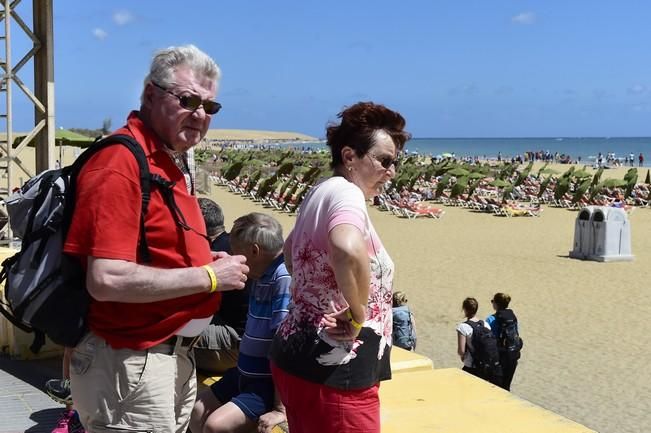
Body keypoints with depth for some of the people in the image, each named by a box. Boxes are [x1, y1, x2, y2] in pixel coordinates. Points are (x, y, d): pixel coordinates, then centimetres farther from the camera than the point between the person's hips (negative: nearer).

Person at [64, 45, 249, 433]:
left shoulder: (173, 163, 10)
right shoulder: (120, 163, -19)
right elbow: (107, 280, -27)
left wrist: (204, 261, 1)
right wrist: (209, 277, -19)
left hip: (176, 356, 9)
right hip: (129, 364, -9)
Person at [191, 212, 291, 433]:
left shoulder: (284, 278, -23)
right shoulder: (262, 276, 6)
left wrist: (280, 408, -25)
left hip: (270, 383, -10)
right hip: (247, 373, 10)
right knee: (197, 413, 14)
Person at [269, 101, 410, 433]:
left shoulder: (320, 192, 12)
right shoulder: (345, 192, -17)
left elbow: (291, 250, 30)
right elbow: (348, 250, -40)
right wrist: (357, 316, -26)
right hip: (332, 371, -10)